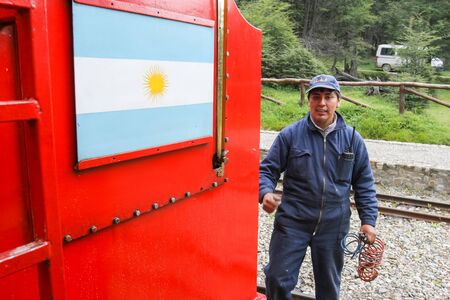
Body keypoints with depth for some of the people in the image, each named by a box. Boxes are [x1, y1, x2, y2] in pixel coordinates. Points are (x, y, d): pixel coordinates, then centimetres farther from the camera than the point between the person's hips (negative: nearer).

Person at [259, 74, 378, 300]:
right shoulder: (290, 134, -6)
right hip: (292, 221, -2)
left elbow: (364, 183, 8)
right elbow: (267, 169, -1)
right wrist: (266, 192, -21)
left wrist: (368, 220, 4)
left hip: (334, 225, 2)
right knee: (278, 279, 5)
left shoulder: (352, 139, 1)